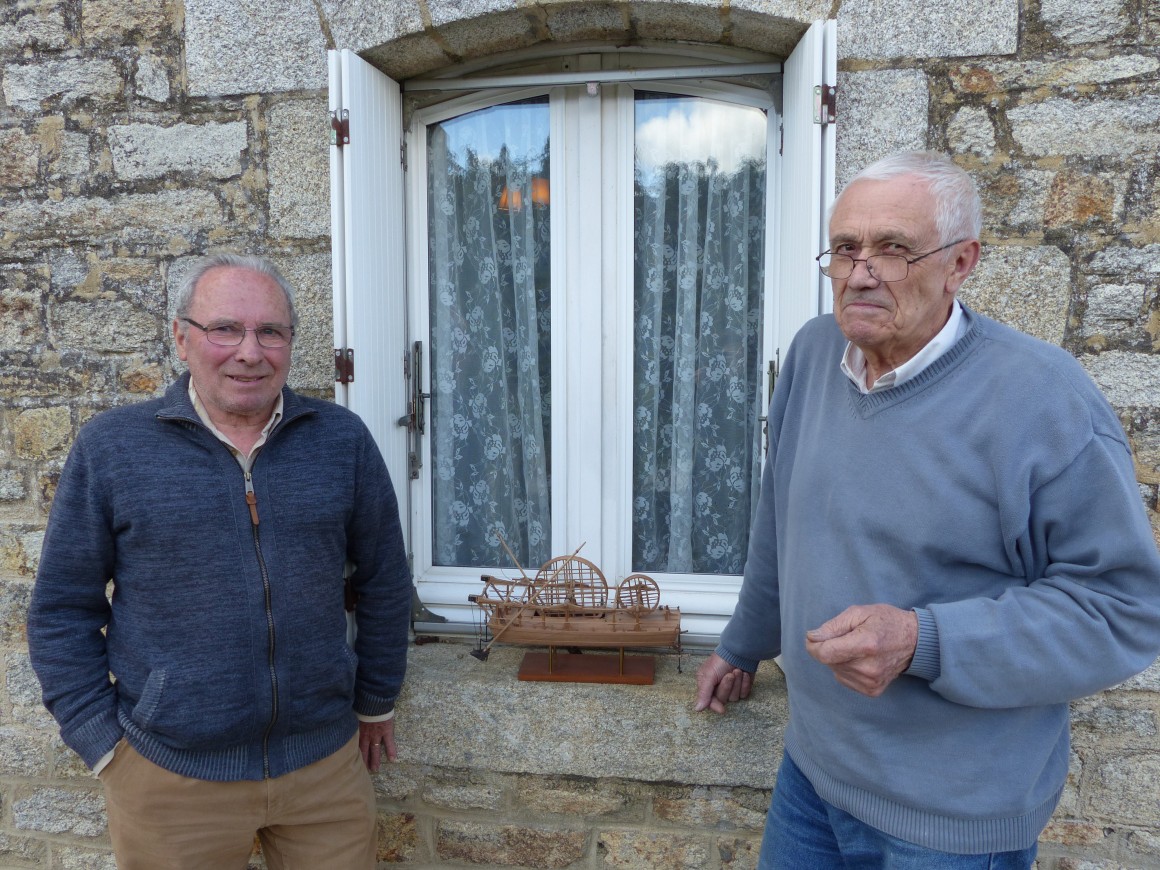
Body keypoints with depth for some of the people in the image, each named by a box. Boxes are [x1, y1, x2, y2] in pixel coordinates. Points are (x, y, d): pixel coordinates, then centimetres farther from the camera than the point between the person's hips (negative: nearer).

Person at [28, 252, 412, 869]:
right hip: (168, 775, -1)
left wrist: (376, 703, 11)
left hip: (327, 761, 2)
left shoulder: (342, 441, -2)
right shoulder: (110, 447, -4)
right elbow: (62, 611, 0)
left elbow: (384, 584, 6)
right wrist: (102, 743, -3)